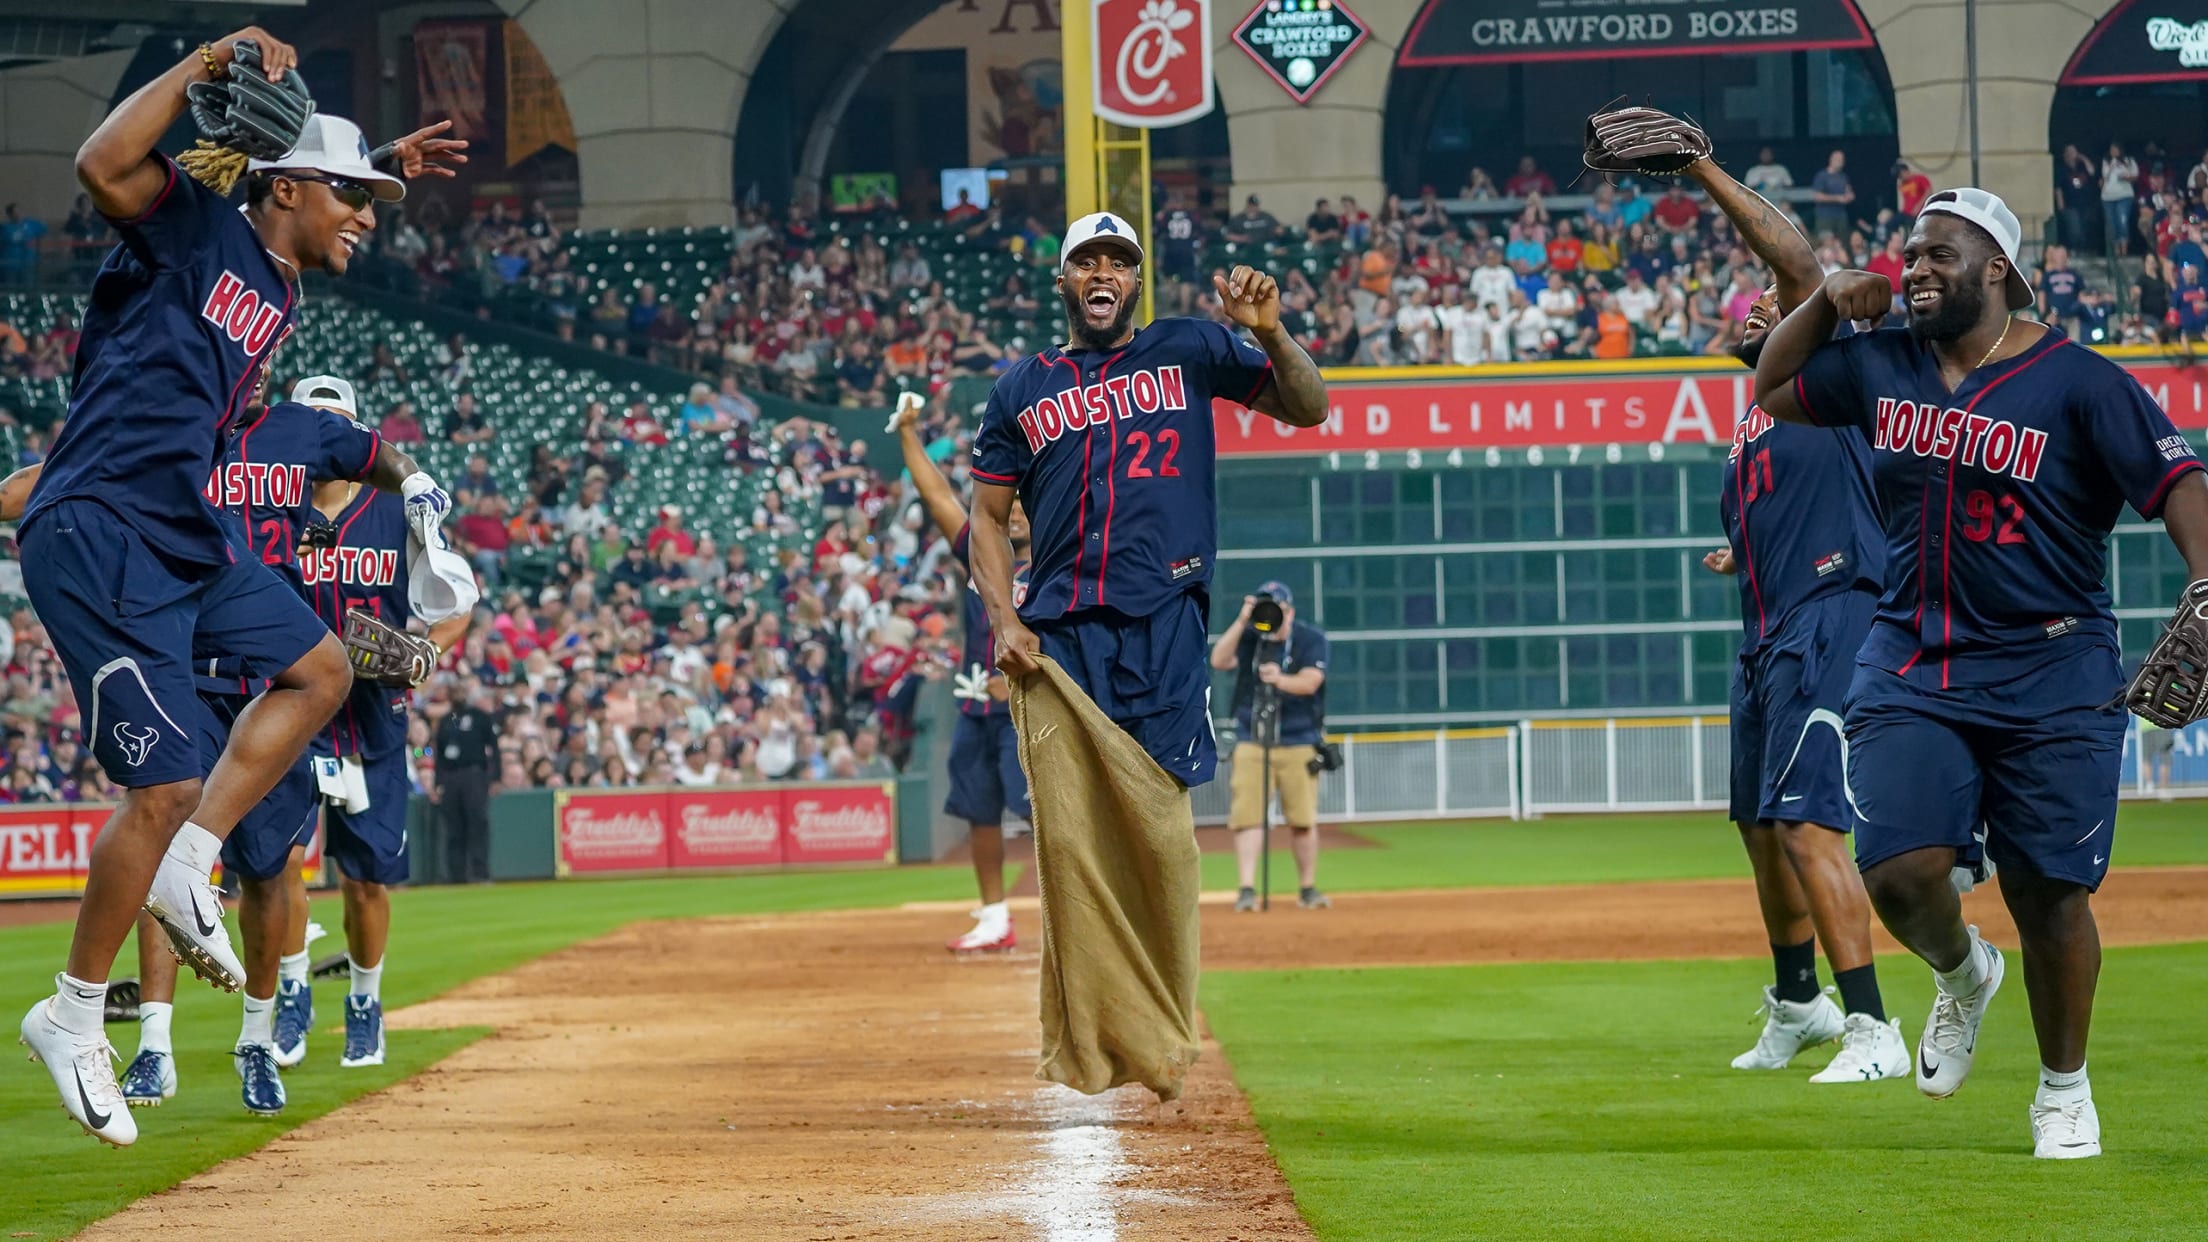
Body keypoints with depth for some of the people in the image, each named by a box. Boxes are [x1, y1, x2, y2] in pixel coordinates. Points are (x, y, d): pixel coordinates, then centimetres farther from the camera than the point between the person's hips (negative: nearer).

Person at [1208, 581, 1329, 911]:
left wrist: (1281, 680, -38)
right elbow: (1219, 660, -16)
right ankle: (1247, 889, -9)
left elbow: (1310, 682, -18)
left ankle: (1308, 889, 15)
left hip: (1299, 744, -1)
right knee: (1247, 817, -9)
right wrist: (1242, 621, -23)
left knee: (1303, 819, 1)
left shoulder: (1311, 639, -3)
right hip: (1251, 744, 1)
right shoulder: (1247, 637, 1)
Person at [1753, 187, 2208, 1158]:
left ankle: (2064, 1089, 20)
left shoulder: (2078, 383, -8)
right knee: (1900, 871, -13)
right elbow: (1771, 387, 24)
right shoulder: (1880, 368, 9)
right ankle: (1960, 975, 22)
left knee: (2050, 895, -1)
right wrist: (1828, 302, 6)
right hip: (1909, 668, 3)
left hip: (2051, 676, -3)